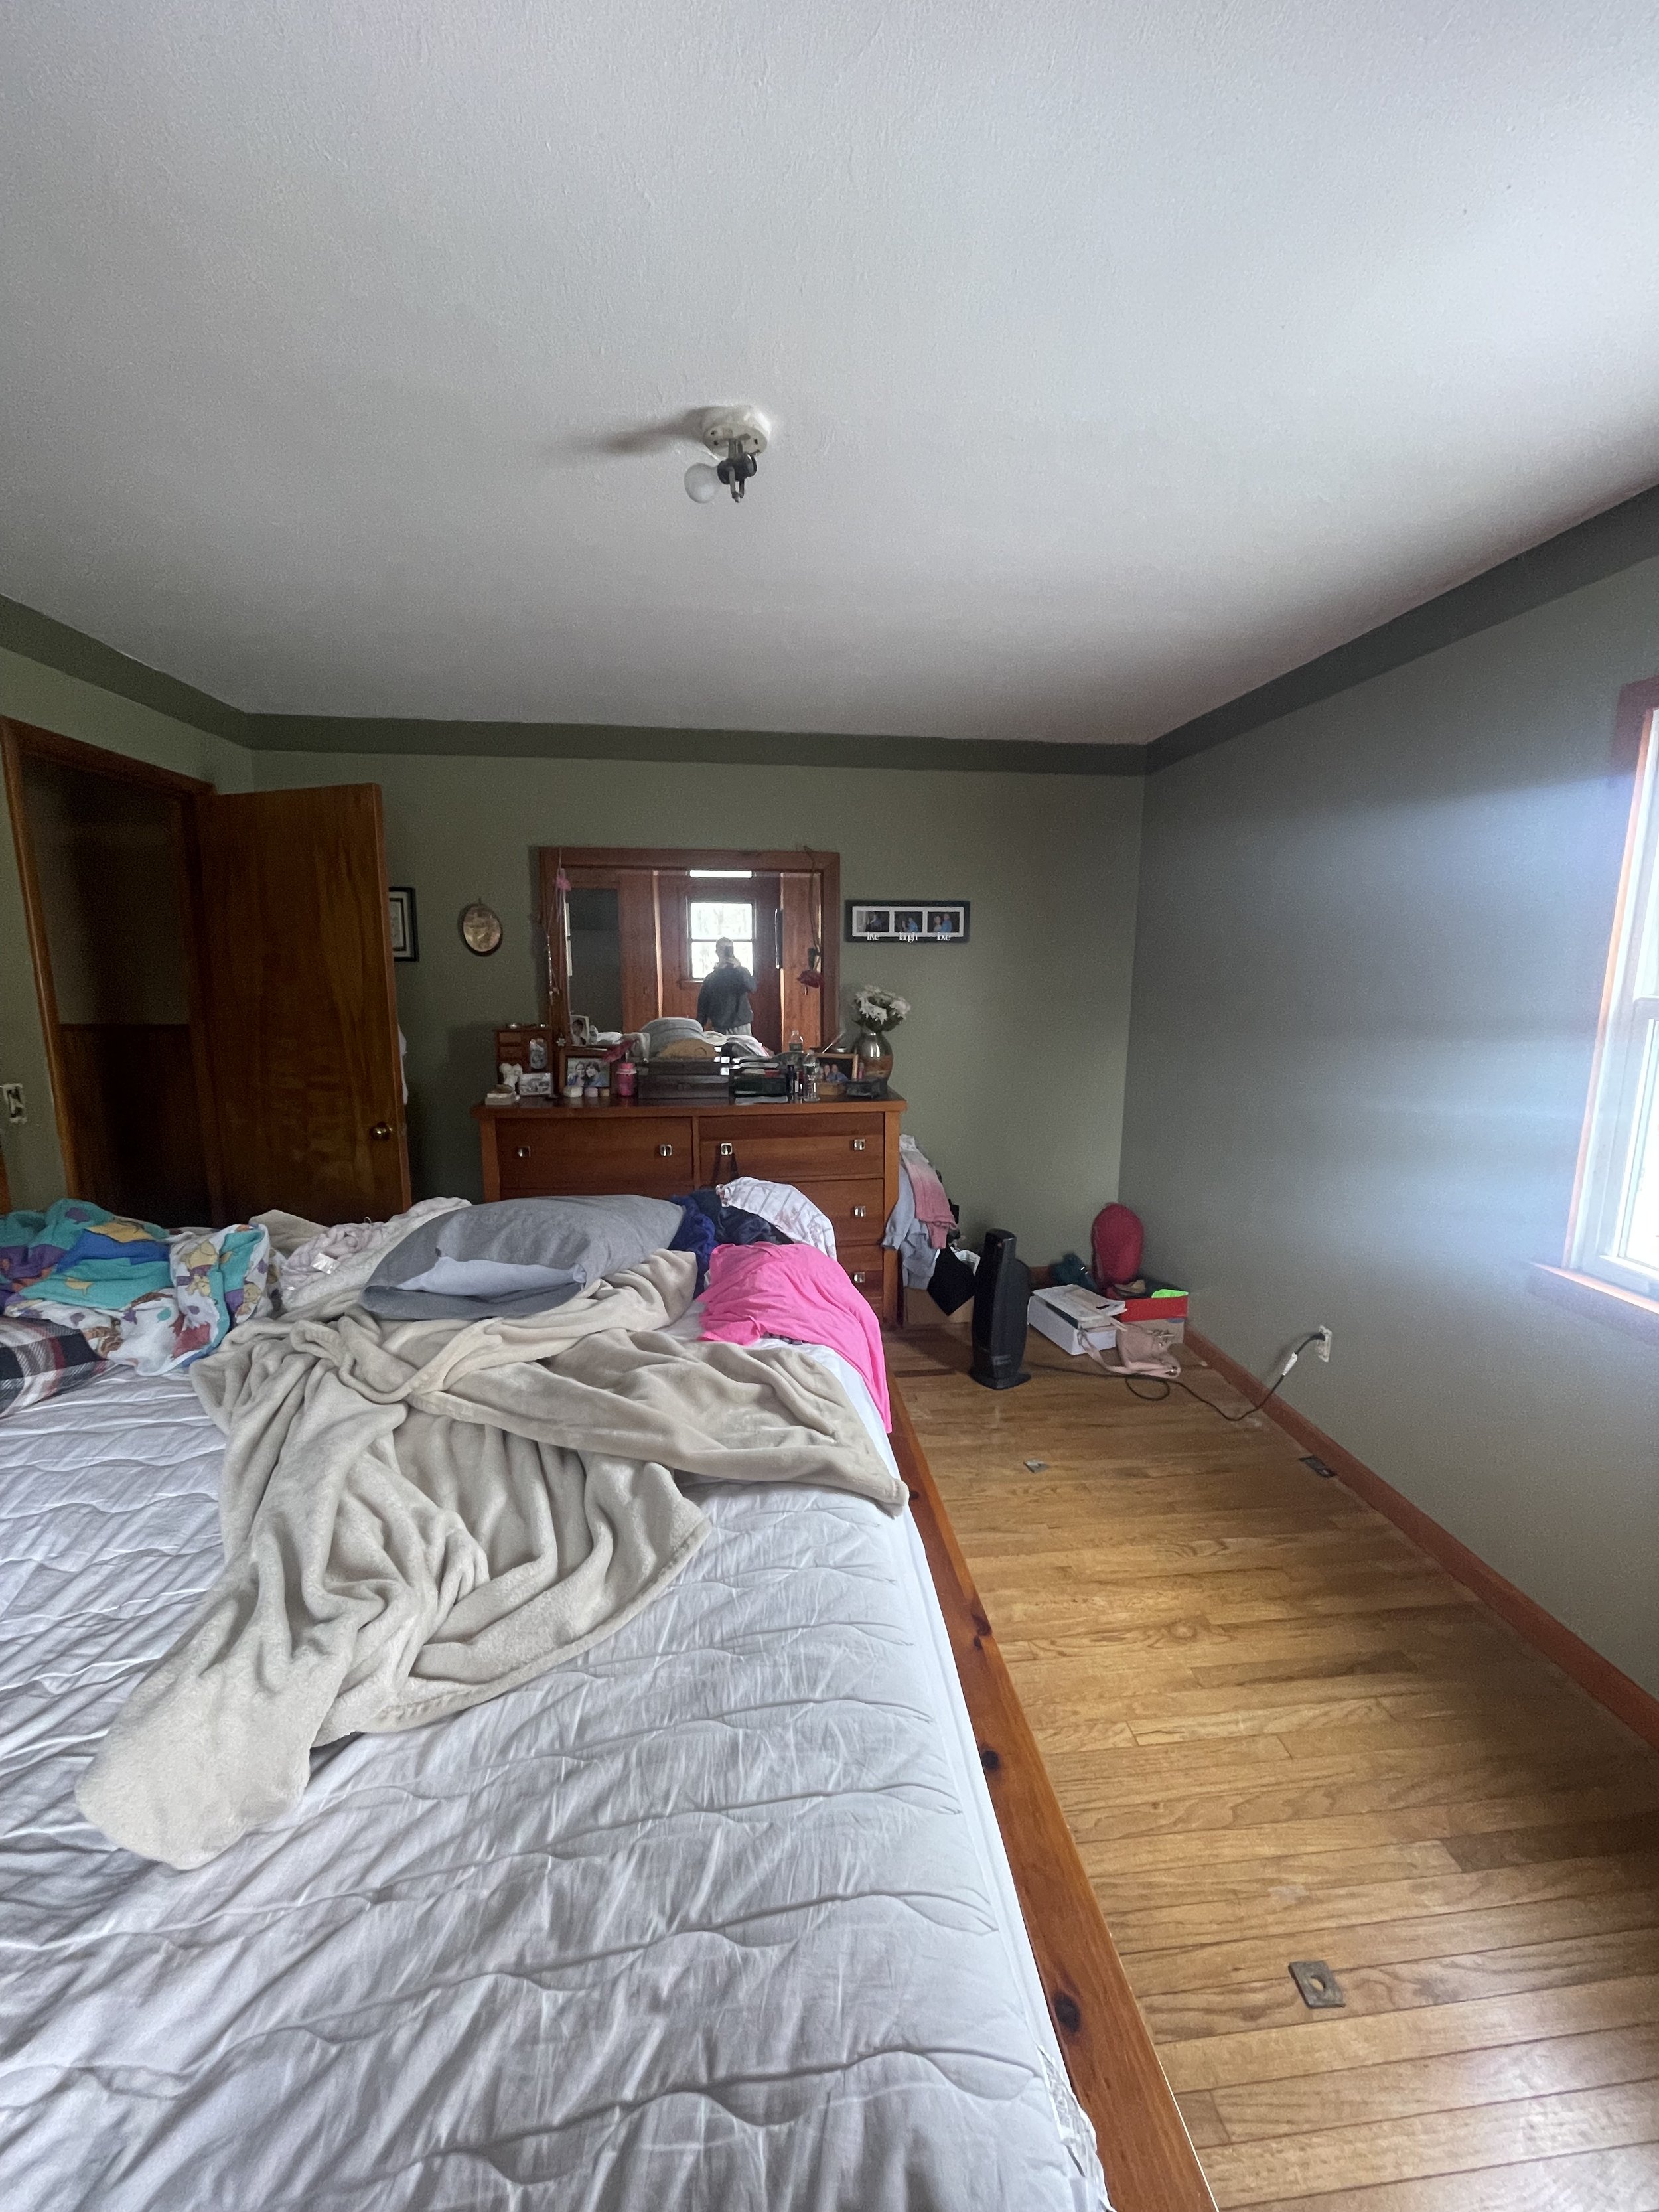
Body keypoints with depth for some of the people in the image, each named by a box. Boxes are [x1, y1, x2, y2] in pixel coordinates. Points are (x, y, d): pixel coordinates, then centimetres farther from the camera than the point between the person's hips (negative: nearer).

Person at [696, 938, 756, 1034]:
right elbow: (702, 1004, 9)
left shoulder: (742, 972, 6)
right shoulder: (710, 978, 9)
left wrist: (737, 968, -23)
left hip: (742, 1028, -1)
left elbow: (752, 987, -14)